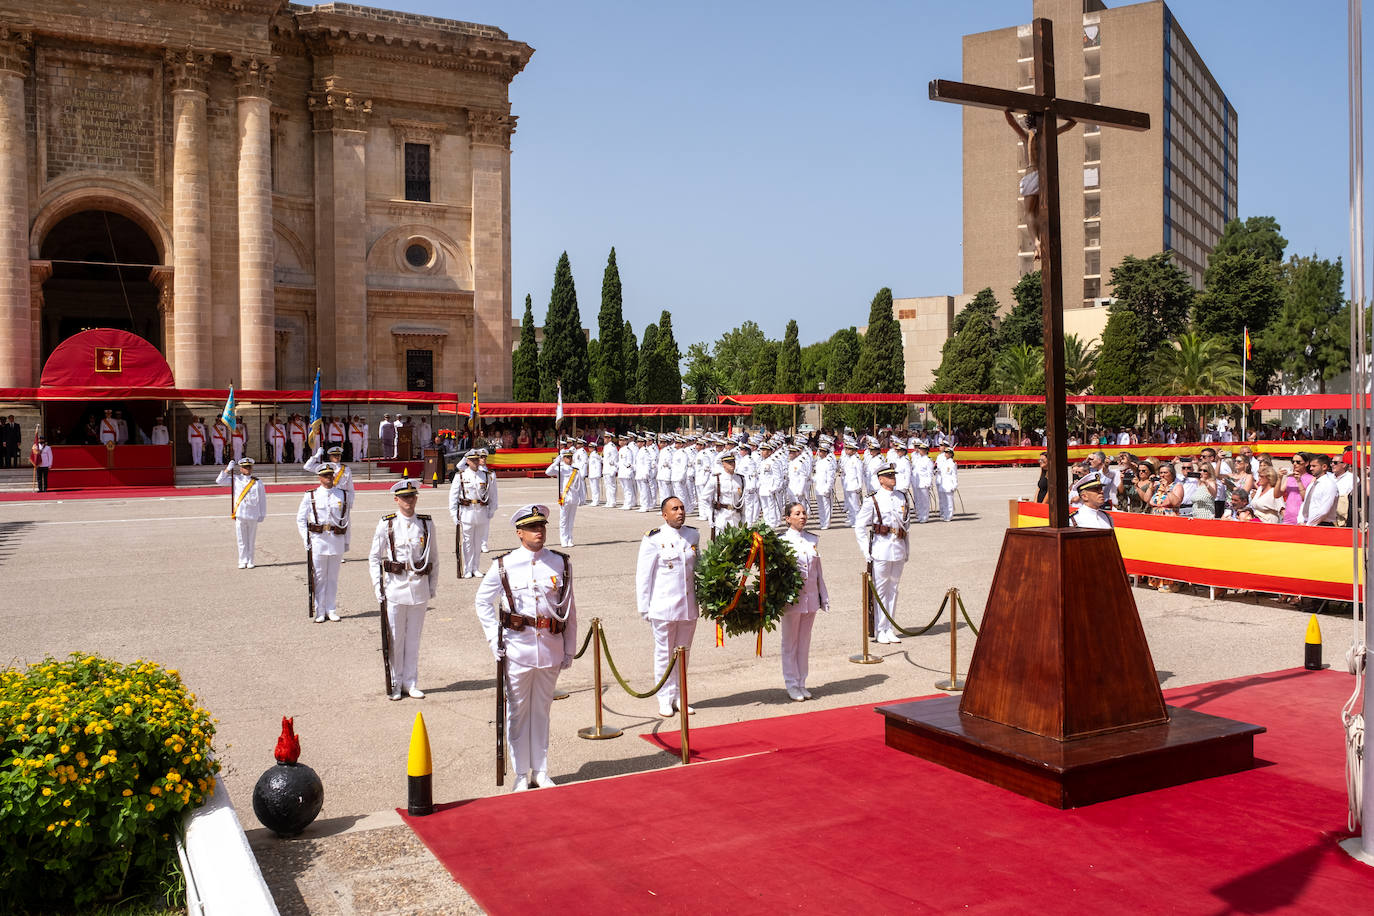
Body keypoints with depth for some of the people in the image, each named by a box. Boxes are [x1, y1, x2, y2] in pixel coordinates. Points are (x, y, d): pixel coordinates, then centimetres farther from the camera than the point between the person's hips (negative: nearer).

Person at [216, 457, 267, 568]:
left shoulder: (257, 482, 6)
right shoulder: (236, 480, 7)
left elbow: (262, 499, 9)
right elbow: (219, 481, 7)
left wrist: (262, 514, 8)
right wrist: (228, 469, 0)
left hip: (253, 515, 0)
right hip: (239, 514, 0)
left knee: (251, 540, 5)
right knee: (241, 539, 1)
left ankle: (250, 562, 12)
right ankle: (243, 561, 9)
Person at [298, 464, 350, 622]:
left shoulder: (343, 495, 6)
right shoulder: (311, 496, 1)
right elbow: (300, 519, 5)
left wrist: (346, 541, 11)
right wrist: (306, 539, -3)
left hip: (337, 540, 2)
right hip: (318, 540, -2)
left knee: (333, 577, 8)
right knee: (319, 577, 3)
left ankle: (331, 610, 17)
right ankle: (320, 612, 10)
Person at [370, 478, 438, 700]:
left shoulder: (427, 524, 4)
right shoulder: (386, 524, -2)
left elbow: (433, 558, 11)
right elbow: (374, 557, 3)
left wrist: (433, 586, 8)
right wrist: (377, 585, -5)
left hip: (420, 588, 2)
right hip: (395, 588, -2)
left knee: (414, 638, 10)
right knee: (395, 638, 4)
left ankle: (411, 682, 20)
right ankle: (395, 683, 17)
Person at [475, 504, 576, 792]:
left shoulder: (561, 563, 2)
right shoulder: (504, 565, -3)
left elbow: (570, 609, 8)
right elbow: (483, 601, 8)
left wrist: (569, 649, 7)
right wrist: (494, 639, -1)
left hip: (551, 647, 2)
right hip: (518, 648, -1)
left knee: (542, 709, 13)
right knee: (517, 711, 6)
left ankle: (540, 770, 26)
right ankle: (522, 773, 20)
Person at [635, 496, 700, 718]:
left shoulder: (693, 536, 7)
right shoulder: (654, 539, -8)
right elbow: (643, 575, -5)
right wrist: (644, 607, -6)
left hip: (689, 606, 5)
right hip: (663, 607, -5)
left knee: (683, 652, 12)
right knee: (664, 653, 4)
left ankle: (679, 697, 24)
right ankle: (665, 700, 15)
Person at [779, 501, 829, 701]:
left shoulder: (813, 540, 8)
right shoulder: (782, 541, -7)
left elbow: (818, 571, 13)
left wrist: (824, 596, 13)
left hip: (811, 597, 5)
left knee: (805, 641, 12)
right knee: (790, 641, 5)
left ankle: (801, 683, 21)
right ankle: (792, 684, 15)